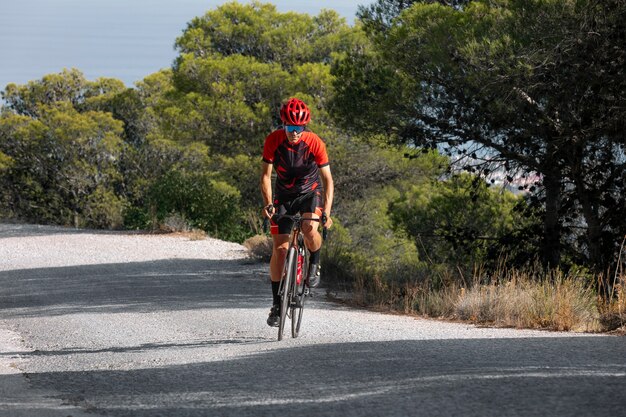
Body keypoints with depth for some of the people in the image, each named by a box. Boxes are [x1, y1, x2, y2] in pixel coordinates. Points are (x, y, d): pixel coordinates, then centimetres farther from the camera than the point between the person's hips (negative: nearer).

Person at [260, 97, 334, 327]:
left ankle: (314, 265, 1)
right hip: (284, 196, 2)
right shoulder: (273, 140, -20)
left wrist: (327, 211, -32)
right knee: (279, 248, -7)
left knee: (309, 230, -31)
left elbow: (327, 179, -20)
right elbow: (266, 175, -14)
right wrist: (268, 204, -29)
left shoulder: (315, 143, -23)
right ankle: (277, 304, 3)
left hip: (310, 193, -2)